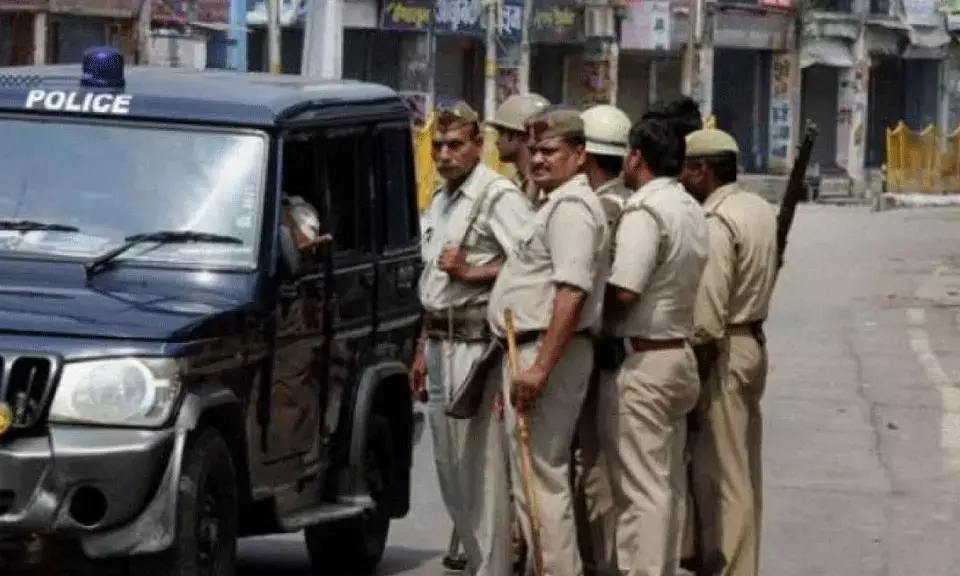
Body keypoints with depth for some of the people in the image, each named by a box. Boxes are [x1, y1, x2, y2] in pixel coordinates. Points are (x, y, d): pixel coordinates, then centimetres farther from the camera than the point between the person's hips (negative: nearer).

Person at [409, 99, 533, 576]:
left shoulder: (499, 196, -10)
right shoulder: (440, 201, 18)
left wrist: (470, 274, -17)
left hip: (475, 343, -9)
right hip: (440, 344, 9)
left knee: (481, 466, -9)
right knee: (449, 466, 12)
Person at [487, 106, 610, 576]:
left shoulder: (571, 207, -14)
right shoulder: (558, 204, 20)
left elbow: (572, 292, -25)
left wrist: (540, 367, -28)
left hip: (546, 352, -11)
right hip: (533, 352, 11)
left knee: (540, 480, -11)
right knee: (542, 477, 14)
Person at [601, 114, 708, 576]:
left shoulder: (644, 211, -17)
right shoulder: (691, 210, 13)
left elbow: (623, 293, -23)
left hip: (641, 359, -9)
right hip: (679, 352, 9)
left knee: (641, 486, -8)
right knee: (668, 482, 14)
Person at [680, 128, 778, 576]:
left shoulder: (717, 223, -19)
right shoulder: (760, 210, 9)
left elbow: (707, 318, -22)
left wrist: (695, 376, -16)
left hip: (723, 351, -9)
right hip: (754, 339, 9)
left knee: (720, 469, -3)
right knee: (742, 467, 17)